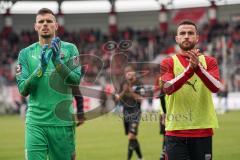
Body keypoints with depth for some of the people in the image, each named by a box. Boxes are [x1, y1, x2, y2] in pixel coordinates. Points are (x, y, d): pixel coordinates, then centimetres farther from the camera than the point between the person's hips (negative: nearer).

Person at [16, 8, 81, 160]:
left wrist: (57, 61, -18)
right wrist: (41, 67, -15)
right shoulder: (26, 53, 7)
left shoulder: (69, 49, 5)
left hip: (63, 121, 0)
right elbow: (23, 90, -2)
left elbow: (76, 80, -6)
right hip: (36, 123, 0)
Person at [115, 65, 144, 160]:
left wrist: (130, 91, -20)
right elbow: (118, 98, 5)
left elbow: (140, 99, -13)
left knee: (131, 137, -16)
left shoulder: (138, 84, -8)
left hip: (135, 113, -6)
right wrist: (124, 91, -12)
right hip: (126, 112, 6)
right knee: (133, 138, 15)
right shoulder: (123, 84, 6)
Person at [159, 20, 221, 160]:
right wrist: (190, 68, -26)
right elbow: (167, 88, -14)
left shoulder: (209, 61, 6)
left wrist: (198, 67, -25)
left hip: (203, 131, 1)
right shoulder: (168, 63, 4)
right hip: (175, 132, -1)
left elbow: (216, 87, -11)